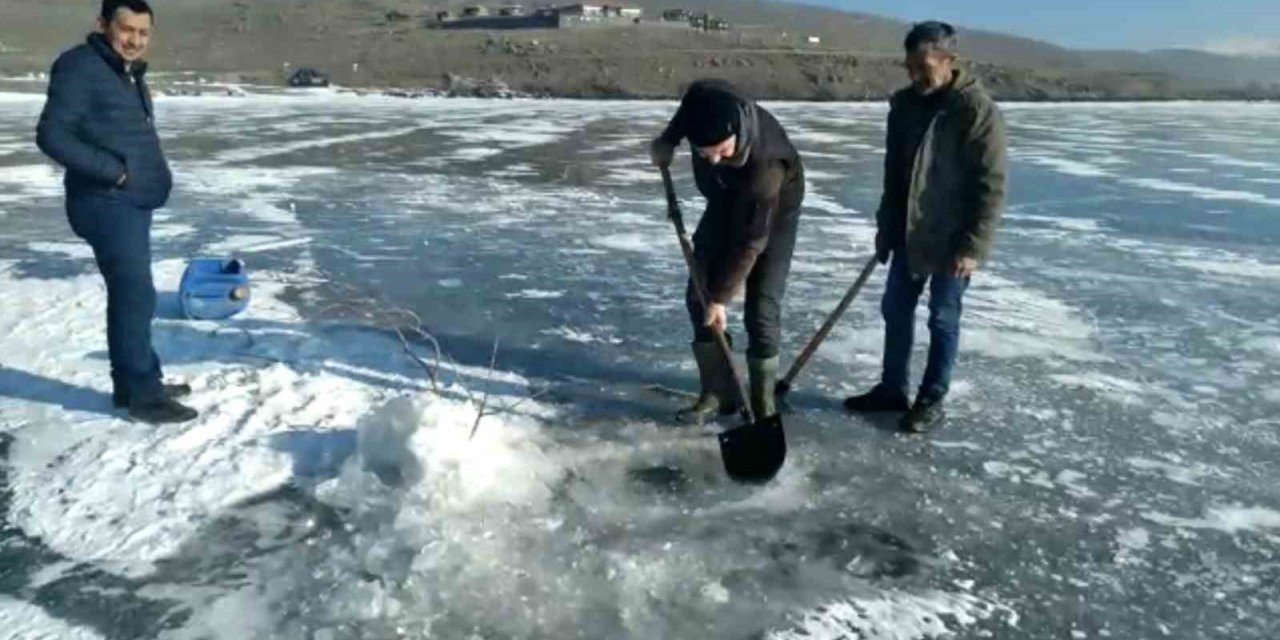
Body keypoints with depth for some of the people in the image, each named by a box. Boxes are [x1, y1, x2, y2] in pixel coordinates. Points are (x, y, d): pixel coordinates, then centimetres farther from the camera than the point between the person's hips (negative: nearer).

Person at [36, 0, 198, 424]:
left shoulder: (129, 74, 17)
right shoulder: (81, 68, -12)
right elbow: (52, 134, -19)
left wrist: (153, 174, 10)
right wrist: (112, 170, -21)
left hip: (133, 203, 10)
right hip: (107, 204, -10)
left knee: (130, 293, 14)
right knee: (136, 294, -10)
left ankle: (134, 382, 24)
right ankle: (143, 393, -3)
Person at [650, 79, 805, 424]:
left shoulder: (765, 163, -43)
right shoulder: (702, 97, -30)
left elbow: (750, 241, -34)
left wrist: (721, 296, -28)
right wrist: (667, 142, 1)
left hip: (774, 211, -6)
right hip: (725, 200, 6)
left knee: (761, 307, -12)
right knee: (699, 296, 0)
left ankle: (762, 401, 3)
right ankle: (717, 392, 8)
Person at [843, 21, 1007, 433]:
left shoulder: (977, 110, -17)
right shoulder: (904, 105, 4)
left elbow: (990, 186, -17)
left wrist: (972, 247, -19)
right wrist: (885, 227, 13)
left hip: (951, 239, -6)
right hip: (908, 234, 7)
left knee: (943, 319, 5)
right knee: (896, 310, 12)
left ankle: (932, 401, 18)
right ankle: (892, 388, 27)